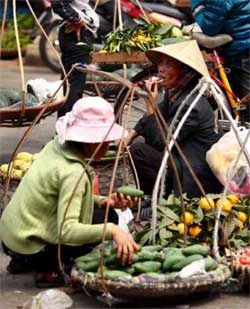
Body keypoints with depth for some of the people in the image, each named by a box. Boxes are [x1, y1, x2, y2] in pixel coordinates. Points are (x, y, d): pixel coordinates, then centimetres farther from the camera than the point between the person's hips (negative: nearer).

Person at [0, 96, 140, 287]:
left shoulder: (57, 146, 2)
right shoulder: (72, 172, -24)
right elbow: (67, 230, -32)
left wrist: (102, 200, -1)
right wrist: (111, 231, -39)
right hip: (29, 246, -8)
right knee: (105, 219, -4)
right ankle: (51, 270, -5)